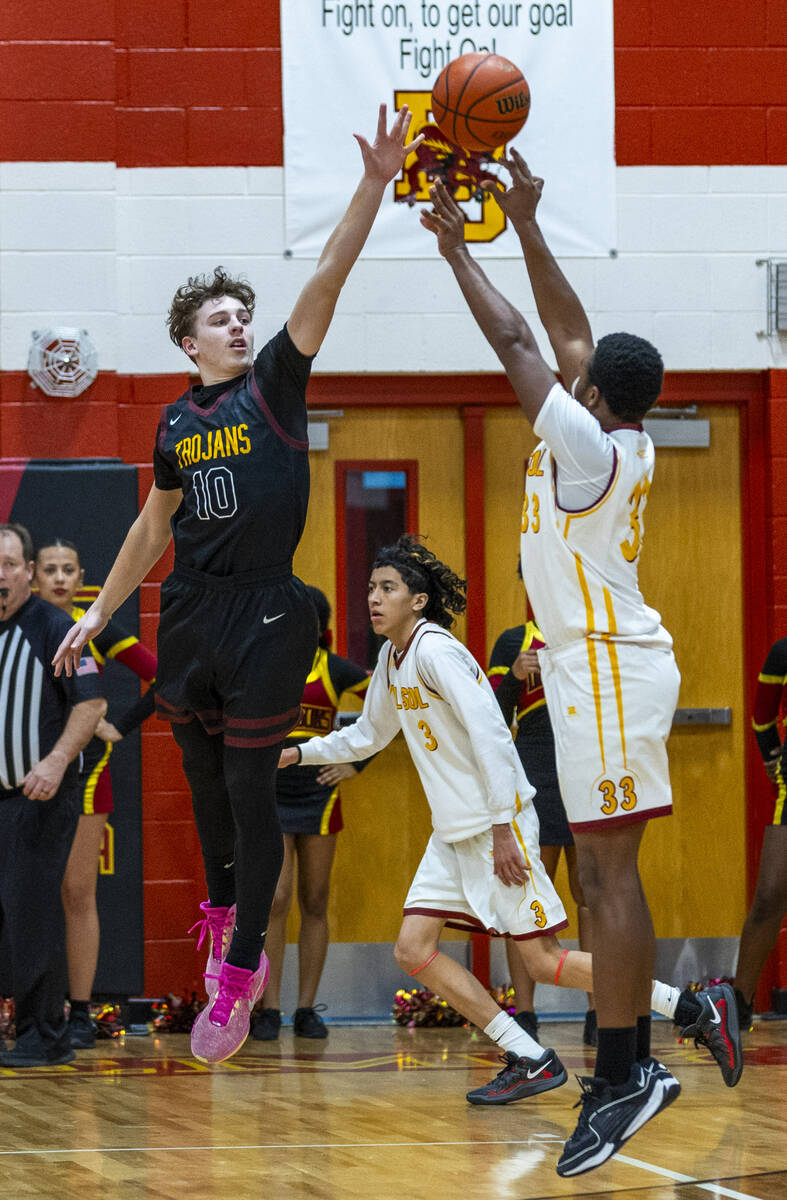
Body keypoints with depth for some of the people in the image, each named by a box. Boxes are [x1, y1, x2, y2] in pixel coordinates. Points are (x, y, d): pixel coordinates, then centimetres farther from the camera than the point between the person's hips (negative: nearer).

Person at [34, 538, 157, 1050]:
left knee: (78, 894, -1)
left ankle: (81, 1014, 2)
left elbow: (164, 676, 0)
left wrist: (122, 727, -3)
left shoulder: (96, 631, 1)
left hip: (84, 768, -1)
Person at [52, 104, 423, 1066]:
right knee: (204, 779, 14)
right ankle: (225, 918, 35)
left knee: (250, 790, -4)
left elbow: (326, 280, -13)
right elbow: (154, 527, 23)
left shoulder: (275, 384, -1)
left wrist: (376, 185, -24)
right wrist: (99, 611, 24)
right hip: (190, 617, 5)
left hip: (265, 617, -5)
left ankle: (237, 975, -1)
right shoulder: (177, 424, 11)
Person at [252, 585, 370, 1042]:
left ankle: (307, 1009, 11)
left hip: (319, 796, 1)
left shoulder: (335, 670, 1)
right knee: (275, 900, -9)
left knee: (315, 903, 5)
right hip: (269, 795, -1)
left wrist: (356, 763, 0)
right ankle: (269, 1009, -5)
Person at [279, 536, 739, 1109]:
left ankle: (693, 1009, -1)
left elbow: (491, 737, -22)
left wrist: (502, 830, -23)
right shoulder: (393, 659, 12)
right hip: (453, 833, 9)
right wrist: (300, 753, 22)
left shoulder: (435, 650, -16)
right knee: (413, 948, -1)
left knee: (544, 960, -9)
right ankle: (529, 1061, 1)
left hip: (496, 823, -9)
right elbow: (369, 734, 30)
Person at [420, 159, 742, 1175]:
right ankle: (625, 1066, 12)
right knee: (604, 871, 10)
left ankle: (625, 1077, -10)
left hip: (606, 671, -10)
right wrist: (523, 225, 17)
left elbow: (517, 340, -12)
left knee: (608, 872, -10)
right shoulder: (627, 440, 9)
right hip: (607, 663, 10)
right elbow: (566, 327, 18)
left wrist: (457, 246, -2)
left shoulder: (588, 446, -14)